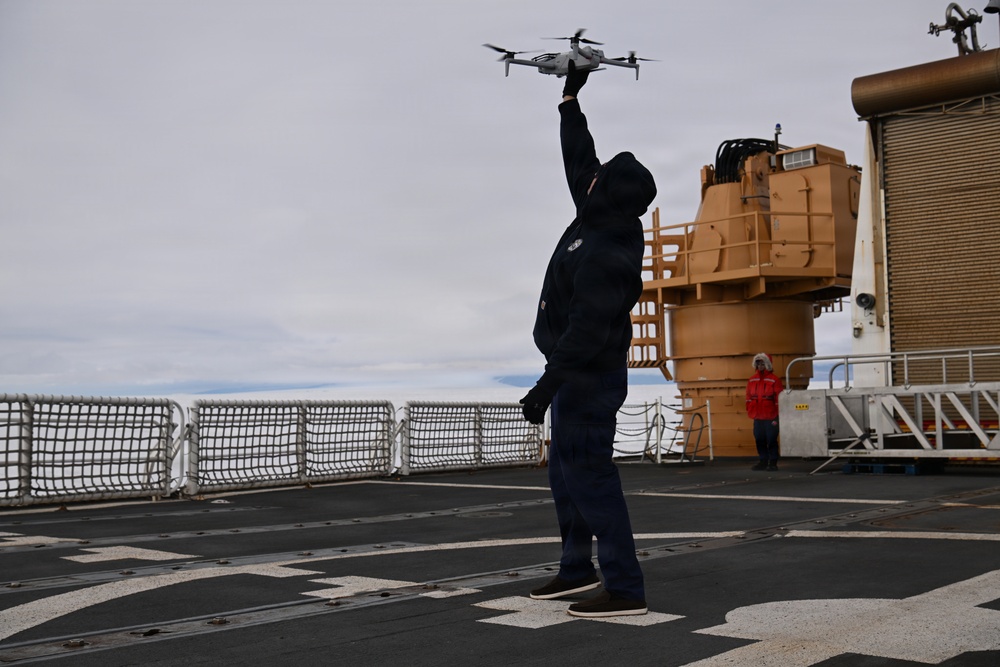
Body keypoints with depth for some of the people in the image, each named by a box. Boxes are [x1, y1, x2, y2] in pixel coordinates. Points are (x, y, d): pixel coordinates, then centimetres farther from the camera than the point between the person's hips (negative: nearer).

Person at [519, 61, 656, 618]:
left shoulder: (605, 258, -24)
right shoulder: (604, 219, 5)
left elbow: (587, 332, -28)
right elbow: (579, 161, 19)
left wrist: (546, 386, -28)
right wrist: (571, 99, 25)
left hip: (588, 379, -10)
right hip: (583, 374, 10)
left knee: (589, 477, -9)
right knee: (565, 473, 16)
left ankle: (625, 589, -6)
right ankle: (578, 568, 26)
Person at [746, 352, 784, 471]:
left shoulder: (774, 380, -6)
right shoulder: (752, 380, 9)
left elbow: (779, 398, -7)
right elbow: (749, 397, 12)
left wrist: (777, 415, -7)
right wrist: (749, 411, 6)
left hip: (770, 417, -5)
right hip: (757, 417, 5)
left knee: (771, 440, -1)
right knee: (759, 440, 8)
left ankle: (773, 462, 8)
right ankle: (763, 461, 19)